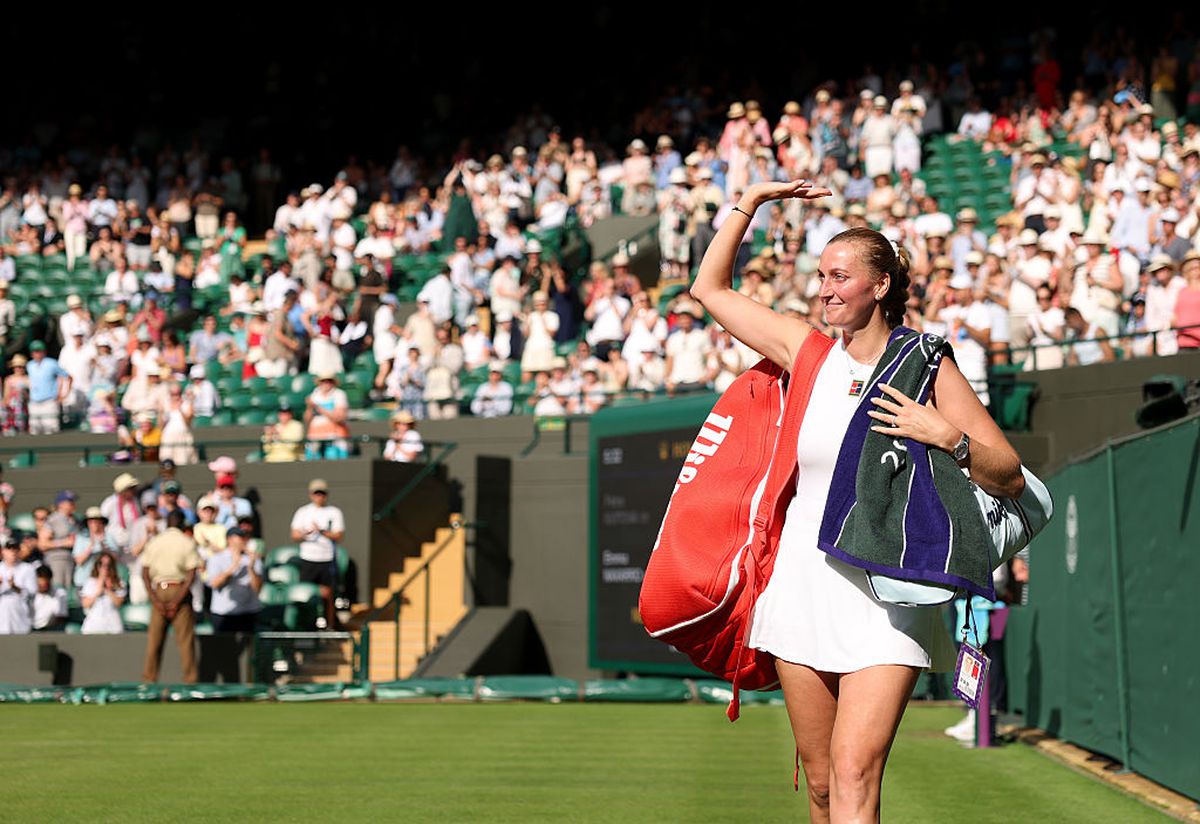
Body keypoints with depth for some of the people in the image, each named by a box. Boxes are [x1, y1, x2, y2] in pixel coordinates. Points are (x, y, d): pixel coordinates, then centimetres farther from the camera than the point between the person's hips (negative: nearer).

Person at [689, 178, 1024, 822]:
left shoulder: (927, 368, -2)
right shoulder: (808, 352, 8)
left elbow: (1010, 477, -1)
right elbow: (709, 288, 18)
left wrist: (947, 437, -17)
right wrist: (748, 203, 16)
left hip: (887, 600, -4)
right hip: (805, 587, 4)